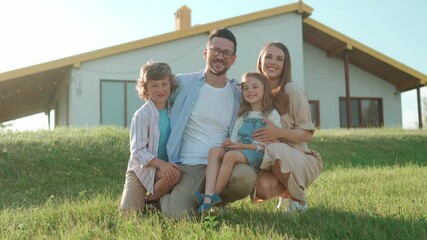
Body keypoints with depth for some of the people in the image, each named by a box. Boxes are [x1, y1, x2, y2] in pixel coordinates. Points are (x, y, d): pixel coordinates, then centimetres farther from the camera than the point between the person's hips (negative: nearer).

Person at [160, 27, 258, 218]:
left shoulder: (238, 95, 8)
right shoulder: (183, 83, 0)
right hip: (187, 166, -2)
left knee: (246, 178, -30)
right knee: (177, 214, -26)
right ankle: (166, 193, 12)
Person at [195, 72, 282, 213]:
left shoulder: (272, 115, 3)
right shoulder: (242, 115, 22)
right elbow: (235, 138, 16)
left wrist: (244, 146, -15)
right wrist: (229, 143, -9)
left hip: (259, 155, -6)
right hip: (239, 150, 6)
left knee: (231, 155, -34)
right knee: (214, 150, -23)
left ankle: (214, 196, -24)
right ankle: (209, 196, -38)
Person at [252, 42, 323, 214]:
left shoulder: (292, 91, -8)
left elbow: (307, 135, -8)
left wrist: (279, 132, -26)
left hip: (298, 158, -3)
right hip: (269, 161, 3)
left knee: (275, 150, -37)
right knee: (263, 188, -30)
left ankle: (299, 199, -9)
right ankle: (286, 192, 9)